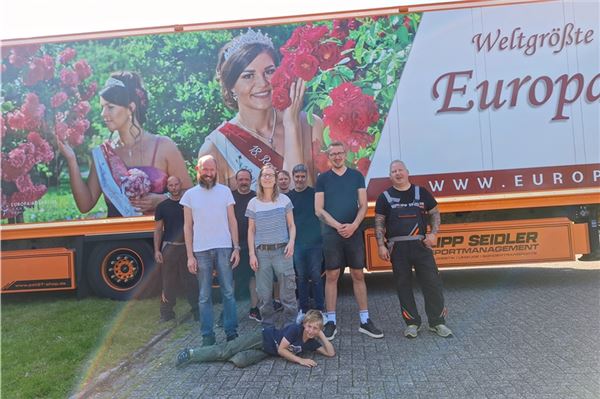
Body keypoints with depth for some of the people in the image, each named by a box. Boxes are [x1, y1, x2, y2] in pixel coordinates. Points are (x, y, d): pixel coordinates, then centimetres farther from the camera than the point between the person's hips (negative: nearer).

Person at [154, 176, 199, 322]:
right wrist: (157, 250, -2)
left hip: (187, 247, 0)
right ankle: (166, 313, 14)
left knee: (190, 280, 2)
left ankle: (197, 311, 10)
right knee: (168, 282, 4)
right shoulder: (162, 206, 7)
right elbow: (158, 230, 7)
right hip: (168, 248, 0)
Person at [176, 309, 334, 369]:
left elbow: (331, 353, -8)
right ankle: (191, 353, 5)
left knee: (240, 361, -21)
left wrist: (322, 335, -17)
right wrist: (300, 360, -28)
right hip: (263, 338, -4)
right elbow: (281, 349, -21)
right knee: (226, 350, -10)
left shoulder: (312, 343, -4)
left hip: (266, 351, 4)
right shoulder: (296, 329, -21)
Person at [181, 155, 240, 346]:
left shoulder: (225, 191, 5)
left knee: (228, 292, 4)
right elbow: (187, 227, 4)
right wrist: (190, 255, -1)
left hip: (224, 248, 0)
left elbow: (232, 221, 6)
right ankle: (207, 335, 15)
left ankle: (231, 331, 14)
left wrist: (236, 247, 0)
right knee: (204, 296, 5)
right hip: (201, 251, 0)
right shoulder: (190, 194, 5)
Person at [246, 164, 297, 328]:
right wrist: (252, 254, 1)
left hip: (282, 250, -1)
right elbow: (251, 230, 8)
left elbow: (291, 225, 8)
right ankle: (268, 327, 19)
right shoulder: (253, 203, 6)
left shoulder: (284, 200, 4)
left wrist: (291, 242, -10)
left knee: (288, 291, -1)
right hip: (261, 252, 1)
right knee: (264, 293, 5)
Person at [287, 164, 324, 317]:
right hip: (297, 243, 2)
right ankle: (304, 308, 21)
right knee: (302, 277, 10)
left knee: (316, 276, 2)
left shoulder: (315, 193, -1)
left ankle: (319, 308, 13)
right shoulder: (288, 196, 6)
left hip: (315, 242, -2)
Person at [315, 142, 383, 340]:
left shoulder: (356, 176, 8)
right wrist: (338, 226, -13)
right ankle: (331, 322, 10)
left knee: (358, 275, 5)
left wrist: (353, 225, -12)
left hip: (354, 232, 1)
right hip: (331, 233, -1)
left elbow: (363, 205, 4)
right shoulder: (323, 179, 5)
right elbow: (318, 210, -1)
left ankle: (365, 321, 14)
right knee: (331, 276, 2)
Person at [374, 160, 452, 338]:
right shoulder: (385, 197, 6)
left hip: (421, 244, 0)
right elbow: (379, 223, 3)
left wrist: (433, 233, -4)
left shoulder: (421, 192, 8)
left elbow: (435, 213, 11)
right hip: (397, 247, 0)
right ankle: (412, 323, 16)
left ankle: (437, 322, 13)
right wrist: (381, 245, -6)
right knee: (403, 285, 5)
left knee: (432, 282, 0)